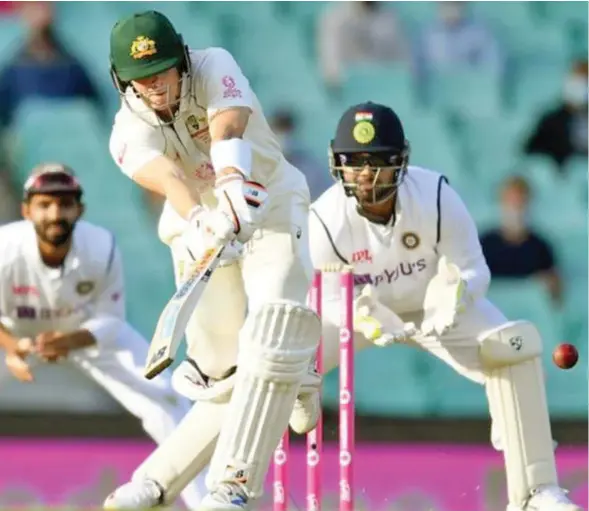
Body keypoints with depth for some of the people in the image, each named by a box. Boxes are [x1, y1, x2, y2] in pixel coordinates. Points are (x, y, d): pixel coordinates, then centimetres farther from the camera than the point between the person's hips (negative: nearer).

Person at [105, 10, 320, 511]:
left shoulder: (214, 67, -16)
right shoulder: (130, 131, -14)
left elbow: (228, 128, -37)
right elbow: (167, 178, -37)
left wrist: (233, 182, -59)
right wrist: (198, 221, -59)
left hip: (271, 211, -2)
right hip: (205, 236, 2)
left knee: (274, 342, -24)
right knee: (225, 376, -2)